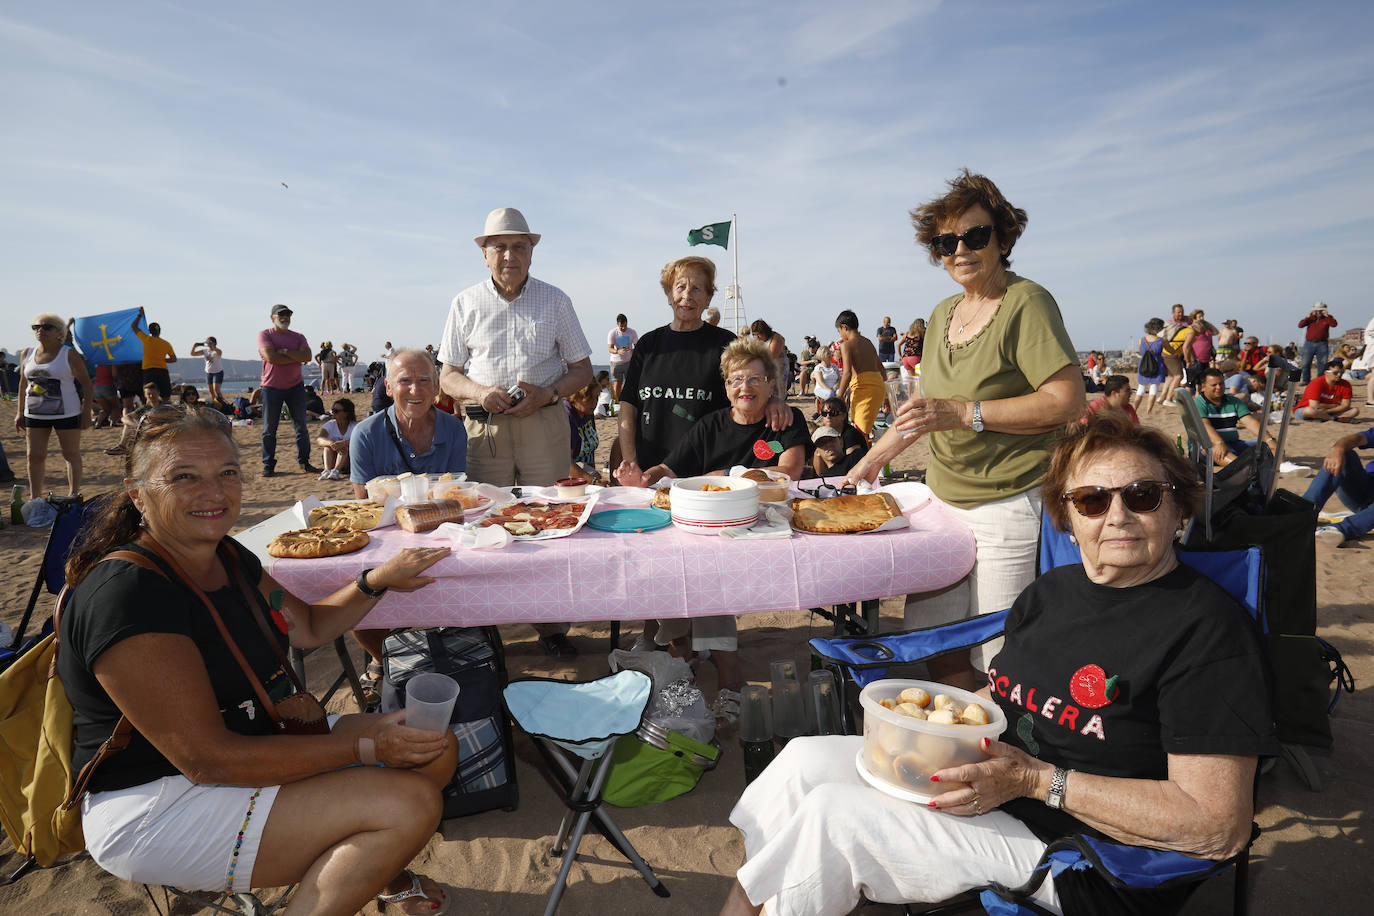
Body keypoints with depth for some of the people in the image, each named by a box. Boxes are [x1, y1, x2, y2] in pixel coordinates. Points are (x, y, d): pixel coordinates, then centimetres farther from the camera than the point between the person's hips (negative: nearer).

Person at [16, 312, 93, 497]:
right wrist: (20, 412, 12)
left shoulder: (70, 355, -5)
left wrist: (86, 413, -10)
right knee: (34, 456, 5)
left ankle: (74, 495, 11)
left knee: (71, 455, 3)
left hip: (66, 414, -4)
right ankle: (35, 498, 13)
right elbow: (23, 384, 16)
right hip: (35, 414, 4)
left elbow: (87, 386, -4)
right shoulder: (27, 354, 8)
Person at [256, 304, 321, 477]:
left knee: (301, 427, 5)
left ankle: (304, 462, 13)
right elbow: (271, 357, -16)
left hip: (295, 386, 3)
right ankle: (268, 465, 8)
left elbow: (307, 356, -8)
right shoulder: (265, 335, 0)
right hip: (271, 387, -3)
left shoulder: (298, 337, 10)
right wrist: (297, 358, -9)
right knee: (269, 429, 0)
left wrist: (284, 351, -14)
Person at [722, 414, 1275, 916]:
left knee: (831, 813, -16)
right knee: (807, 759, -5)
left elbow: (1220, 827, -20)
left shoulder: (1209, 629, -16)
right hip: (988, 785, 8)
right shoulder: (1050, 591, 8)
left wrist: (1037, 779, -23)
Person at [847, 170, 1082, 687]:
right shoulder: (943, 314, 14)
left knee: (1001, 662, -2)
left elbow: (1068, 402, -17)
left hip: (1009, 506, -7)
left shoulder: (1026, 303, -9)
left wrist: (965, 413, -21)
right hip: (942, 499, 7)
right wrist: (872, 459, 22)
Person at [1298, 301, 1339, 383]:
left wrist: (1327, 316, -15)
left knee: (1322, 364, -1)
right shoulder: (1310, 318, 11)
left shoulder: (1327, 318, 7)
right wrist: (1308, 317, -10)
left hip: (1322, 344, -1)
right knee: (1306, 363, 0)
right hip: (1309, 343, 1)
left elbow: (1334, 324, -12)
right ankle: (1305, 380, 8)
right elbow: (1300, 325, -1)